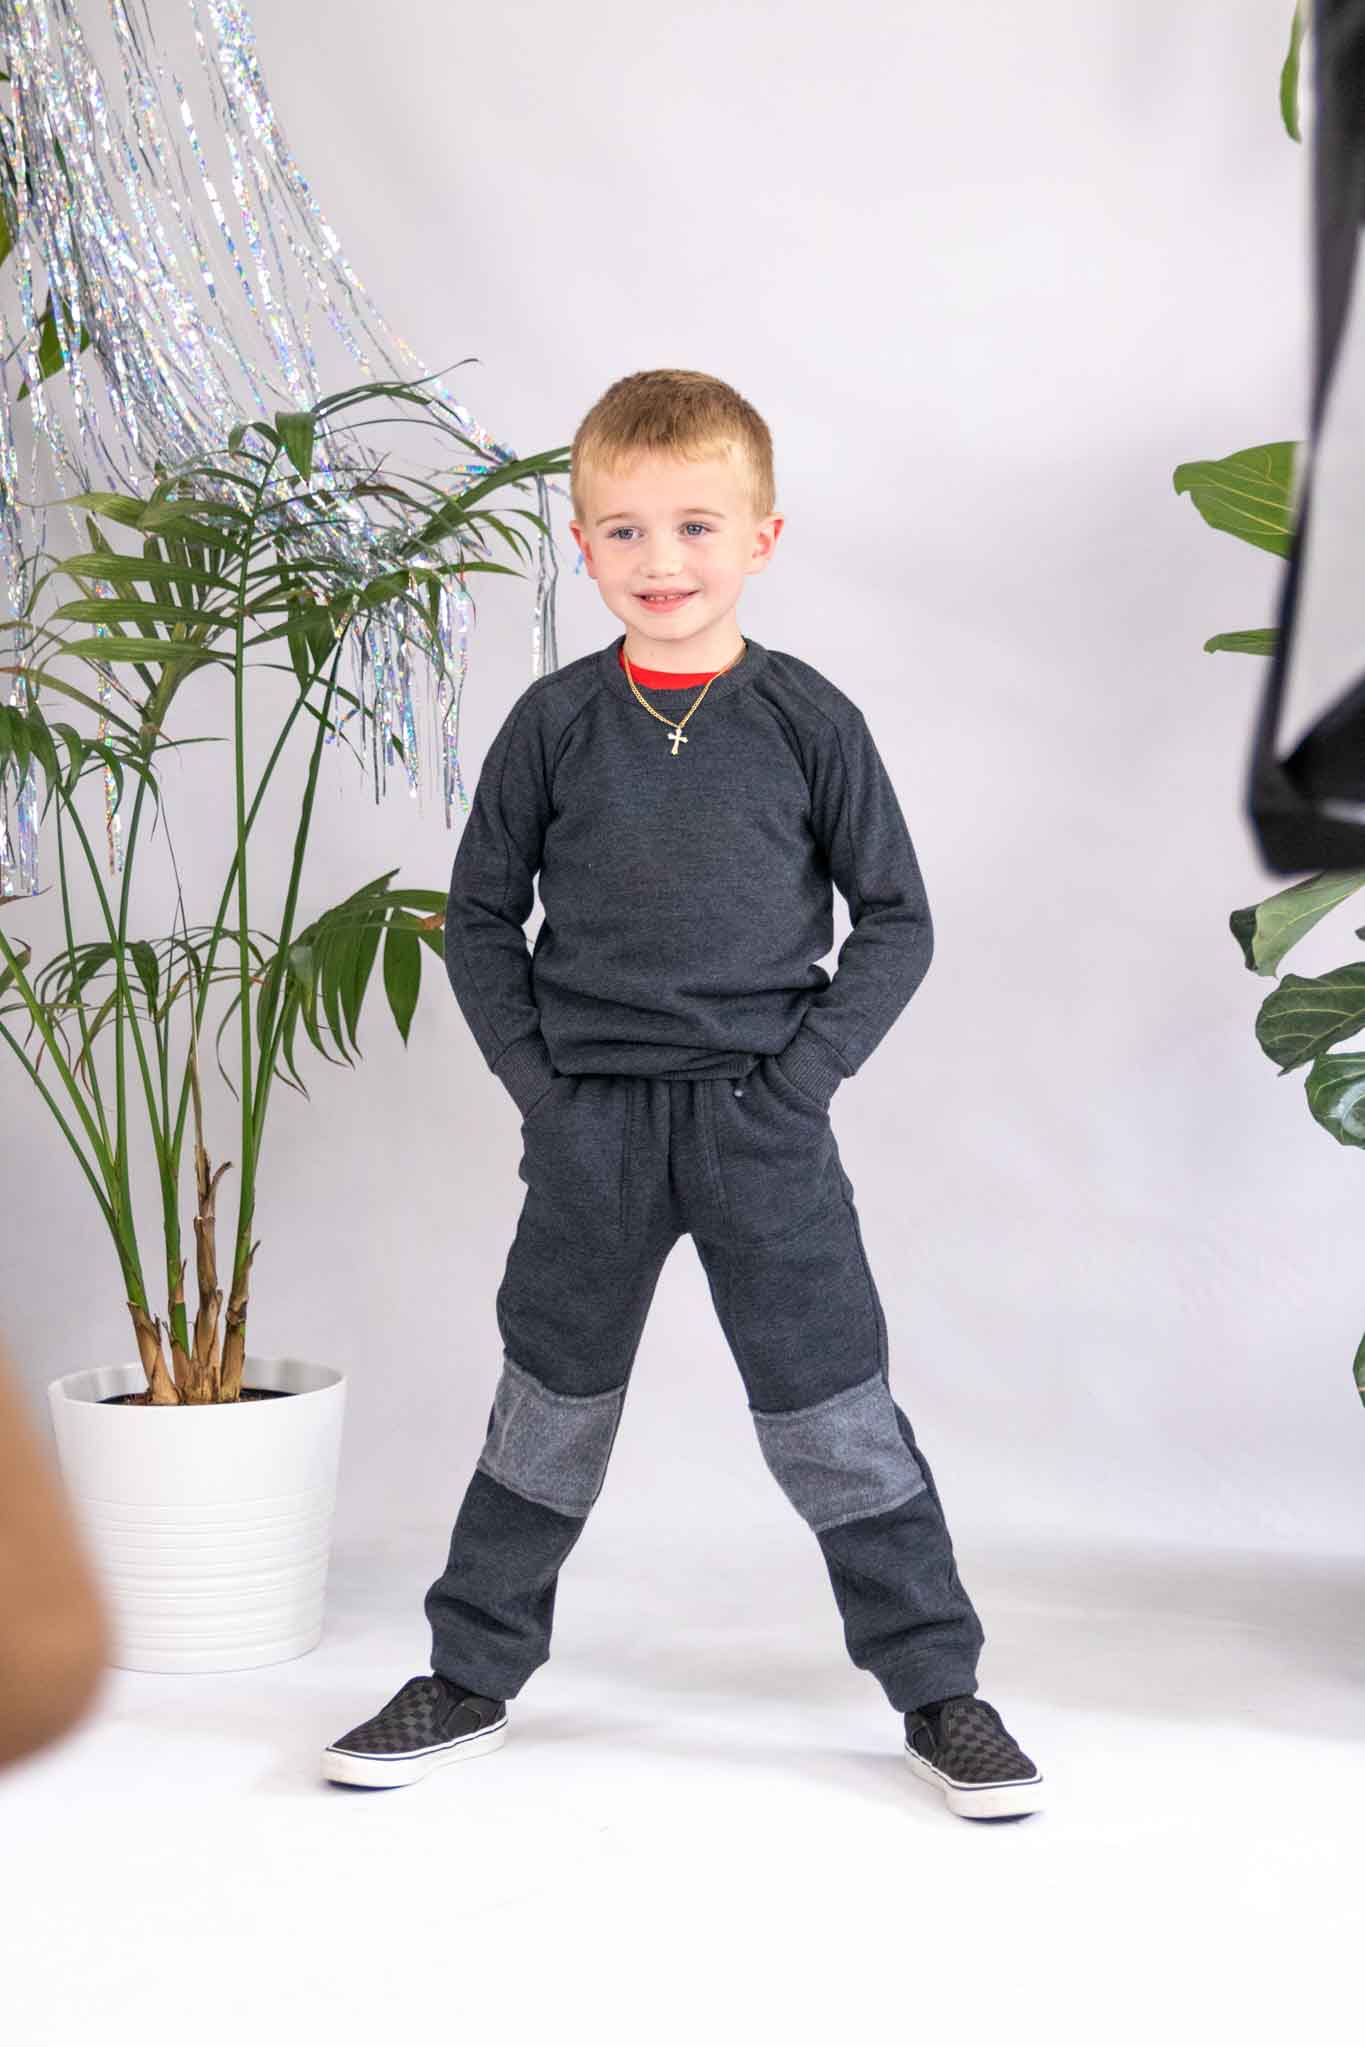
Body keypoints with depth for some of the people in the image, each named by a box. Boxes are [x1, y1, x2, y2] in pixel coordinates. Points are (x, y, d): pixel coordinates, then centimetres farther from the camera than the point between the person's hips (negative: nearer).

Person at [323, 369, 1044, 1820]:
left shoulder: (807, 720, -2)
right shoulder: (555, 723, 1)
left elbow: (895, 919, 3)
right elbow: (481, 911, 9)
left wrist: (804, 1072, -7)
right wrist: (533, 1075, -1)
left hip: (760, 1118, -1)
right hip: (589, 1124, 2)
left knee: (832, 1416, 2)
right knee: (549, 1413, 12)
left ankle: (938, 1692, 15)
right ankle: (468, 1682, 26)